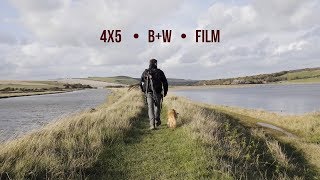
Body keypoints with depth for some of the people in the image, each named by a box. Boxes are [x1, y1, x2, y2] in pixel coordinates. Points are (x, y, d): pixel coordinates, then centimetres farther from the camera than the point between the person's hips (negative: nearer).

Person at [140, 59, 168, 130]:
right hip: (157, 93, 0)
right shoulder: (160, 72, -1)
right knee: (157, 106, 20)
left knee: (150, 108, 1)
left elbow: (141, 83, 8)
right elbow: (165, 82, -2)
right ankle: (157, 121, 32)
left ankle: (152, 124, -9)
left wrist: (144, 90, 25)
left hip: (149, 93, 0)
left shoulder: (145, 72, 3)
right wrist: (165, 91, 10)